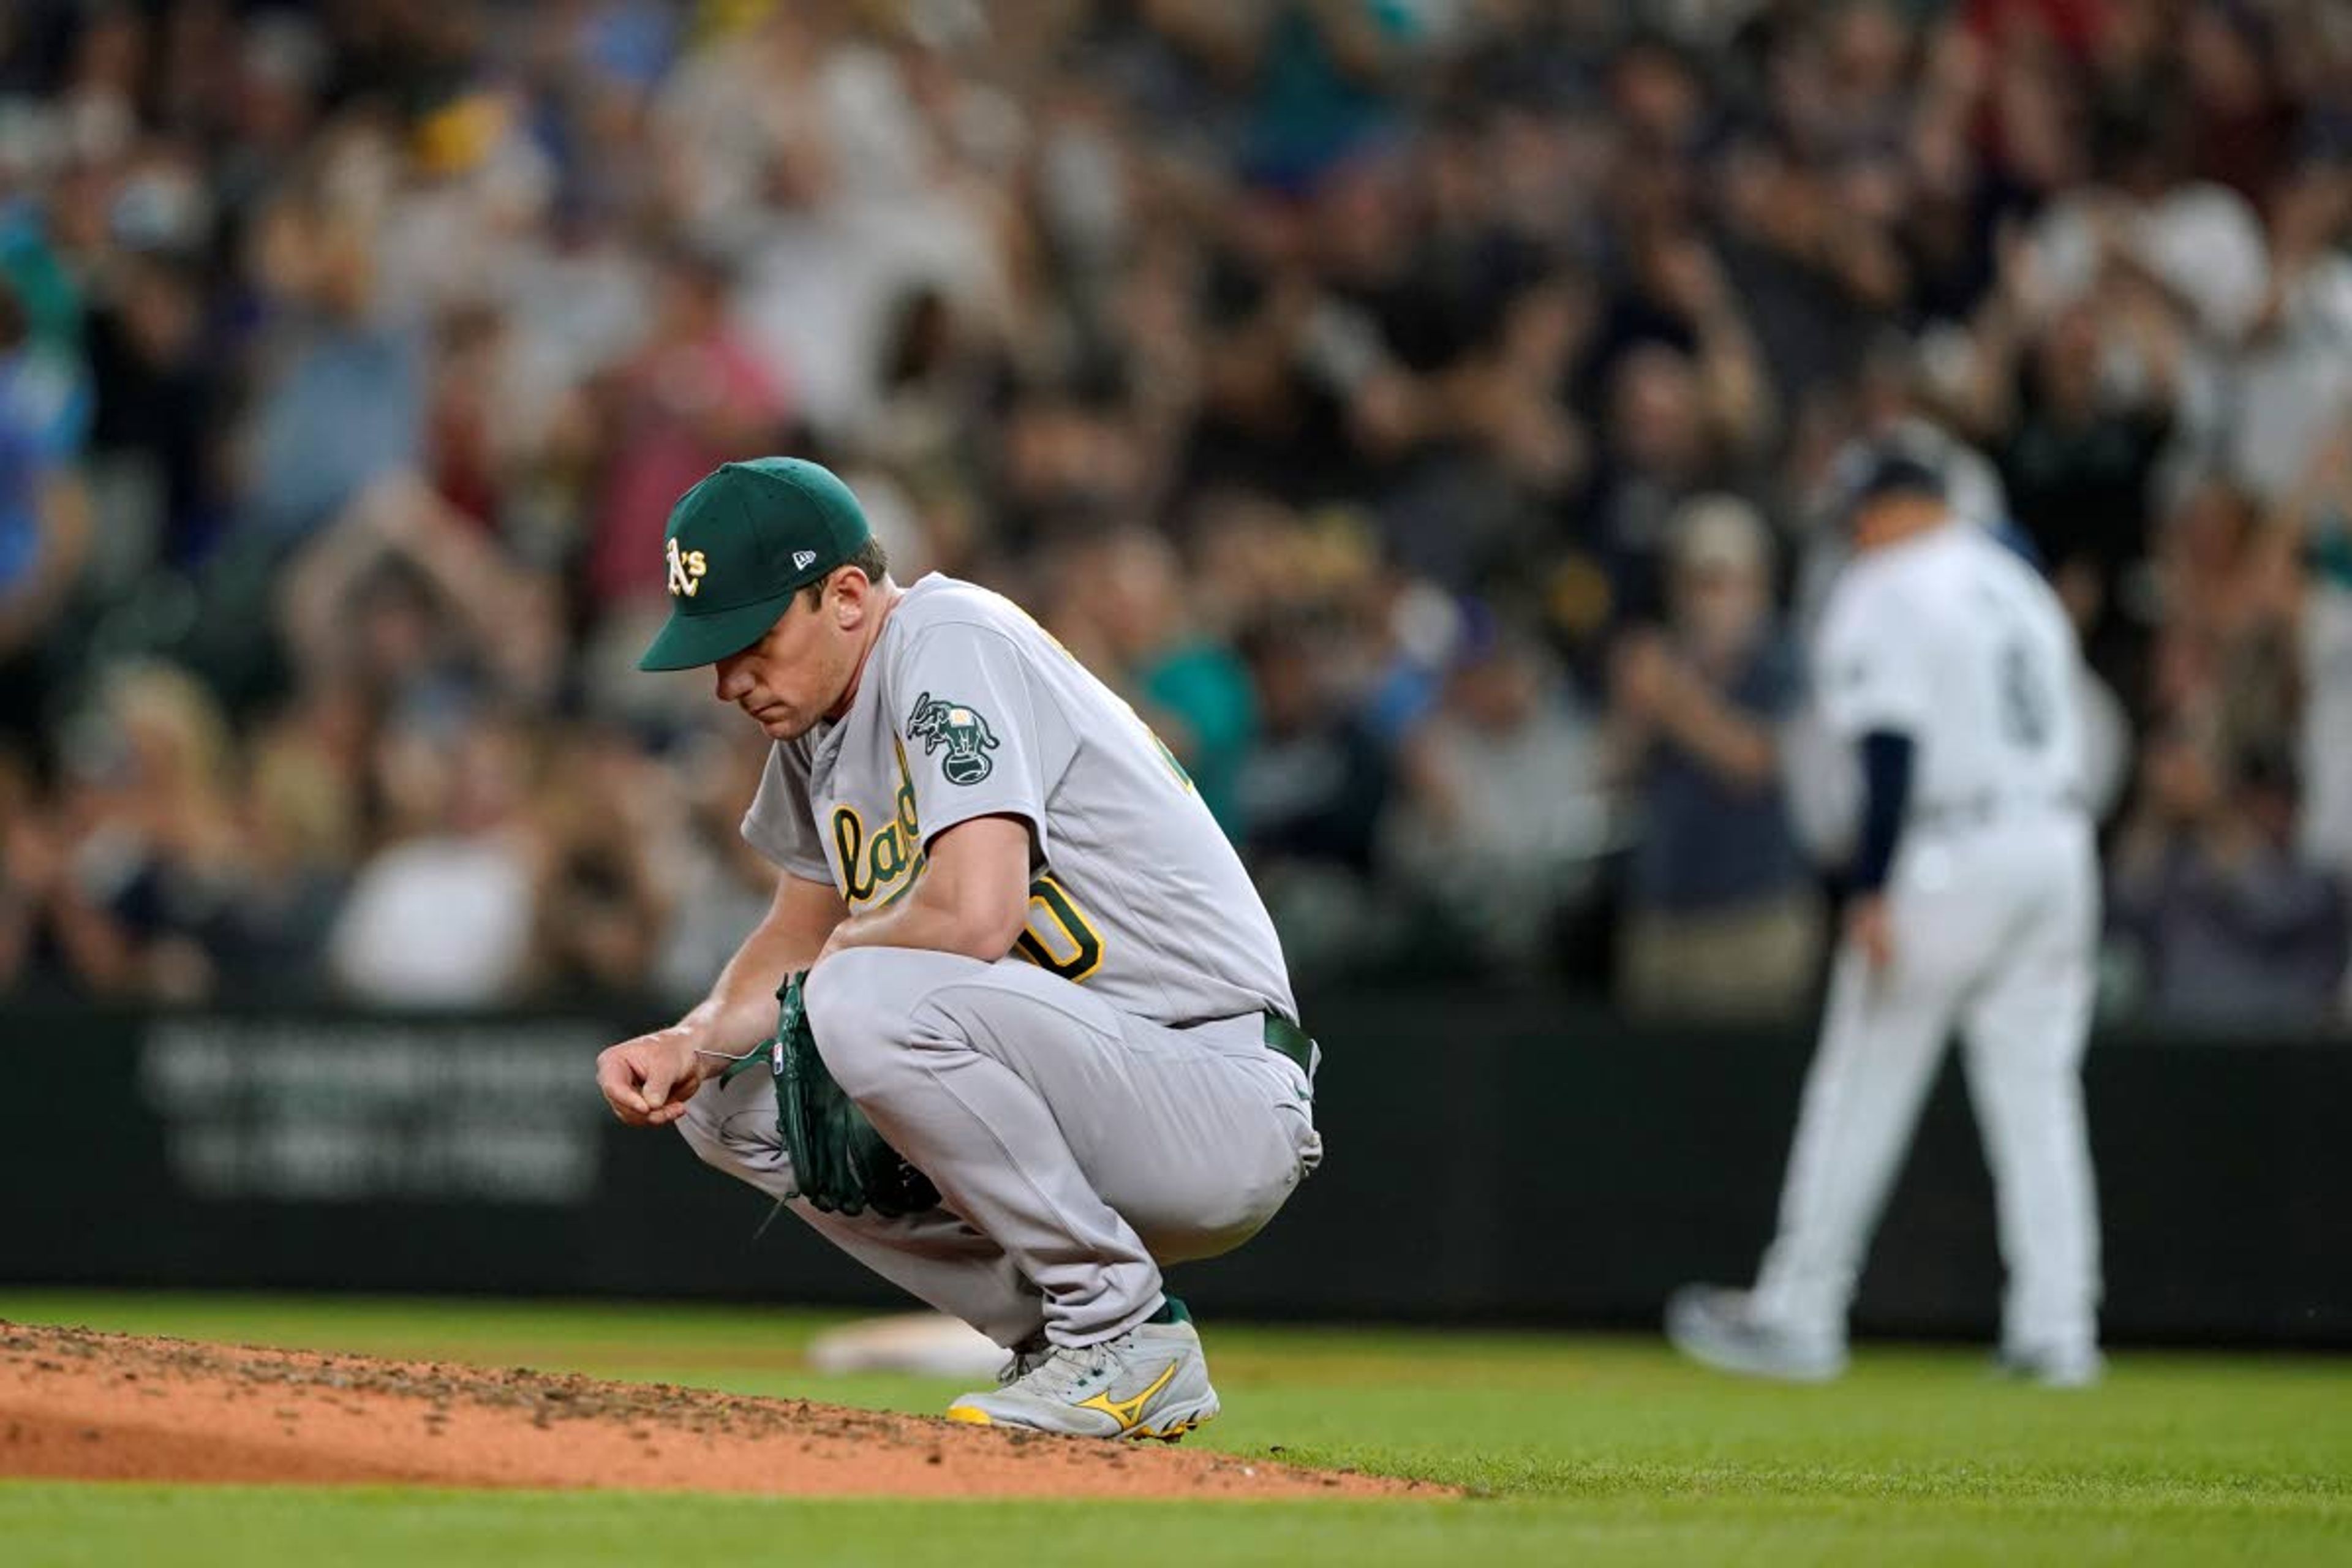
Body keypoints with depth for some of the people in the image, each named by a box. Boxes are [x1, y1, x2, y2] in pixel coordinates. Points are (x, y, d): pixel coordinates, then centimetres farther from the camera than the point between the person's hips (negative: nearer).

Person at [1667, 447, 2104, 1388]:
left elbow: (1892, 750, -15)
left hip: (1954, 853, -7)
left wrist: (1873, 893, -19)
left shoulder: (1882, 590, -5)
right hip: (2057, 843, 7)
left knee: (1862, 1088, 1)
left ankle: (1798, 1318, 5)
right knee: (2034, 1090, 8)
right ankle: (2056, 1328, 2)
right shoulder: (2017, 583, 19)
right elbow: (2057, 730, 18)